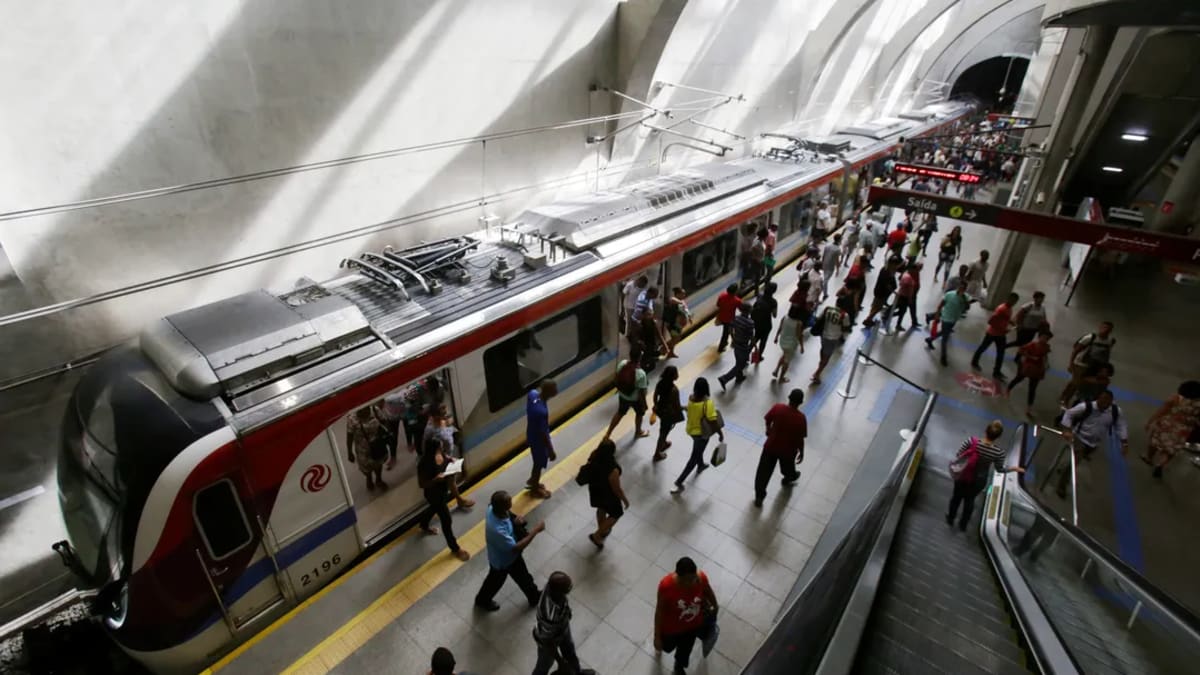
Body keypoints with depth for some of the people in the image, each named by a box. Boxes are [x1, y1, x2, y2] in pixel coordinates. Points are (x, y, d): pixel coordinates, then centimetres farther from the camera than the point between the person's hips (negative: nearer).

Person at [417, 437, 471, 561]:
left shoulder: (440, 453, -16)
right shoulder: (424, 464, -35)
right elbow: (422, 484, -25)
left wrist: (451, 461, -14)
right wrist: (436, 479, -38)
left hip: (443, 489, 8)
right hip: (434, 493, -8)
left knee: (435, 508, 35)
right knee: (446, 520, 7)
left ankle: (424, 526, 67)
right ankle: (455, 548, 27)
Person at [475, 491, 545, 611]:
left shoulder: (492, 508, -24)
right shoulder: (497, 530, -47)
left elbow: (508, 515, 0)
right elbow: (515, 548, -36)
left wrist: (515, 520, -22)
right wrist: (535, 531, -33)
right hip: (502, 560, -7)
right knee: (495, 581, 25)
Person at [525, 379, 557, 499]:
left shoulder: (532, 393, -21)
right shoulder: (542, 411, -42)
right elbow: (543, 434, -29)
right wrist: (551, 451, -18)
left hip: (531, 435, 8)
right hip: (538, 440, -8)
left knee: (537, 462, 32)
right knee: (539, 465, 20)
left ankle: (532, 482, 56)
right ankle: (535, 490, 46)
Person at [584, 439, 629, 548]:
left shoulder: (594, 456, -26)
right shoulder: (612, 471, -42)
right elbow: (617, 489, -26)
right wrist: (625, 500, -7)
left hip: (595, 490, 6)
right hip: (608, 494, -6)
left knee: (602, 509, 34)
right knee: (616, 514, 25)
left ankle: (603, 531, 59)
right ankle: (596, 535, 32)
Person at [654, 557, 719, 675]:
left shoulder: (701, 578, -30)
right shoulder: (666, 585, -38)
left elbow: (708, 591, -5)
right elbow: (659, 611, -23)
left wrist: (715, 607, 14)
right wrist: (657, 637, -14)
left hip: (693, 624, 2)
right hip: (671, 627, -2)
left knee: (685, 651, 28)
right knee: (667, 647, 29)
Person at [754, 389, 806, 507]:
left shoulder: (777, 407, -20)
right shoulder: (801, 418, -26)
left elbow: (767, 421, -2)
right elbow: (800, 439, -16)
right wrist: (801, 452, 2)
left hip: (771, 446, 1)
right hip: (788, 450, -1)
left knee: (764, 472, 16)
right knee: (788, 468, 32)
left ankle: (759, 496, 26)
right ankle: (788, 479, 64)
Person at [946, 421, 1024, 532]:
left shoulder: (971, 441, -29)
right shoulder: (999, 453, -25)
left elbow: (959, 455, -17)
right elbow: (1000, 469, -8)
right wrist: (1014, 468, 10)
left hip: (962, 475, 0)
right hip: (979, 480, 1)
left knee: (957, 496, 26)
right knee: (970, 499, 27)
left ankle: (950, 519, 48)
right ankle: (963, 525, 46)